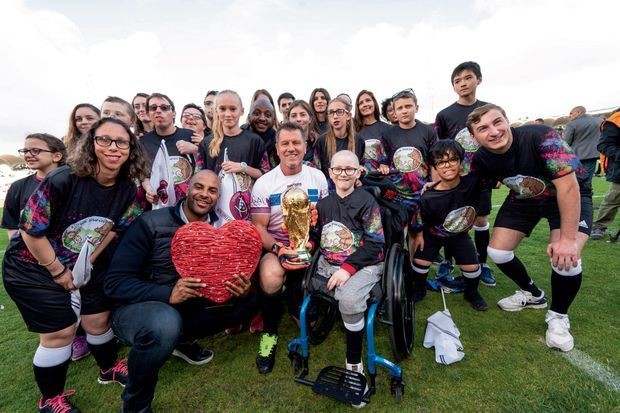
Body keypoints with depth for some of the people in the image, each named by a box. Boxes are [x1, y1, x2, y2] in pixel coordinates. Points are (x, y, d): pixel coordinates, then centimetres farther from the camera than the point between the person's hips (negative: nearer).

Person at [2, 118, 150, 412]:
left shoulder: (127, 190, -13)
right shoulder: (63, 180, -29)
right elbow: (31, 231, -22)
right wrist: (58, 271, -14)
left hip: (84, 266, 5)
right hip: (33, 269, -4)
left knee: (99, 320, 12)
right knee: (61, 332, 0)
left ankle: (109, 368, 40)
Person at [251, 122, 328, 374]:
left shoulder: (318, 178, 4)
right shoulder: (263, 184, -2)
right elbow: (258, 227, -5)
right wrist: (279, 250, -22)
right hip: (275, 248, -1)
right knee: (271, 278, -35)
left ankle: (295, 301, 26)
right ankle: (269, 332, -3)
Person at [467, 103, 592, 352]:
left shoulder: (541, 137, -34)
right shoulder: (481, 159, -20)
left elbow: (568, 185, -33)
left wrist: (568, 238, -33)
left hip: (570, 196, -4)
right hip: (523, 199, 5)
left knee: (565, 257, -26)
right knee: (497, 252, -4)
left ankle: (558, 316, 5)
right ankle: (533, 295, 27)